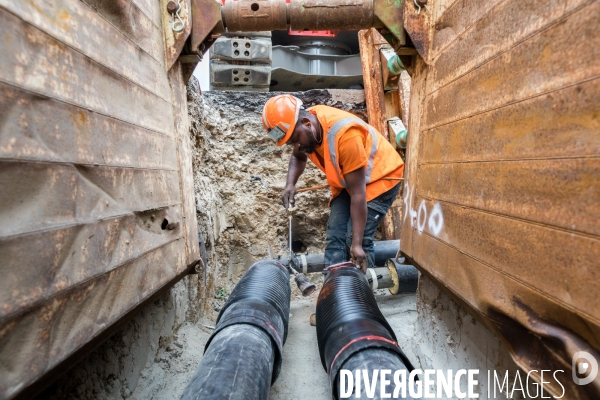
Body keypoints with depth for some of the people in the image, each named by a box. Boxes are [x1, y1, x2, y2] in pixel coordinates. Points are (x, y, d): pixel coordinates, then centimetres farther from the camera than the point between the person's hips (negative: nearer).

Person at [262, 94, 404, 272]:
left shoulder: (344, 135, -36)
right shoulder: (305, 130, -14)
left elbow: (358, 194, -31)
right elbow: (298, 157, 8)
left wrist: (357, 243, -28)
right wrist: (290, 184, -13)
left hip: (380, 177, -6)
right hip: (348, 180, 7)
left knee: (357, 239, -16)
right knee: (335, 235, -1)